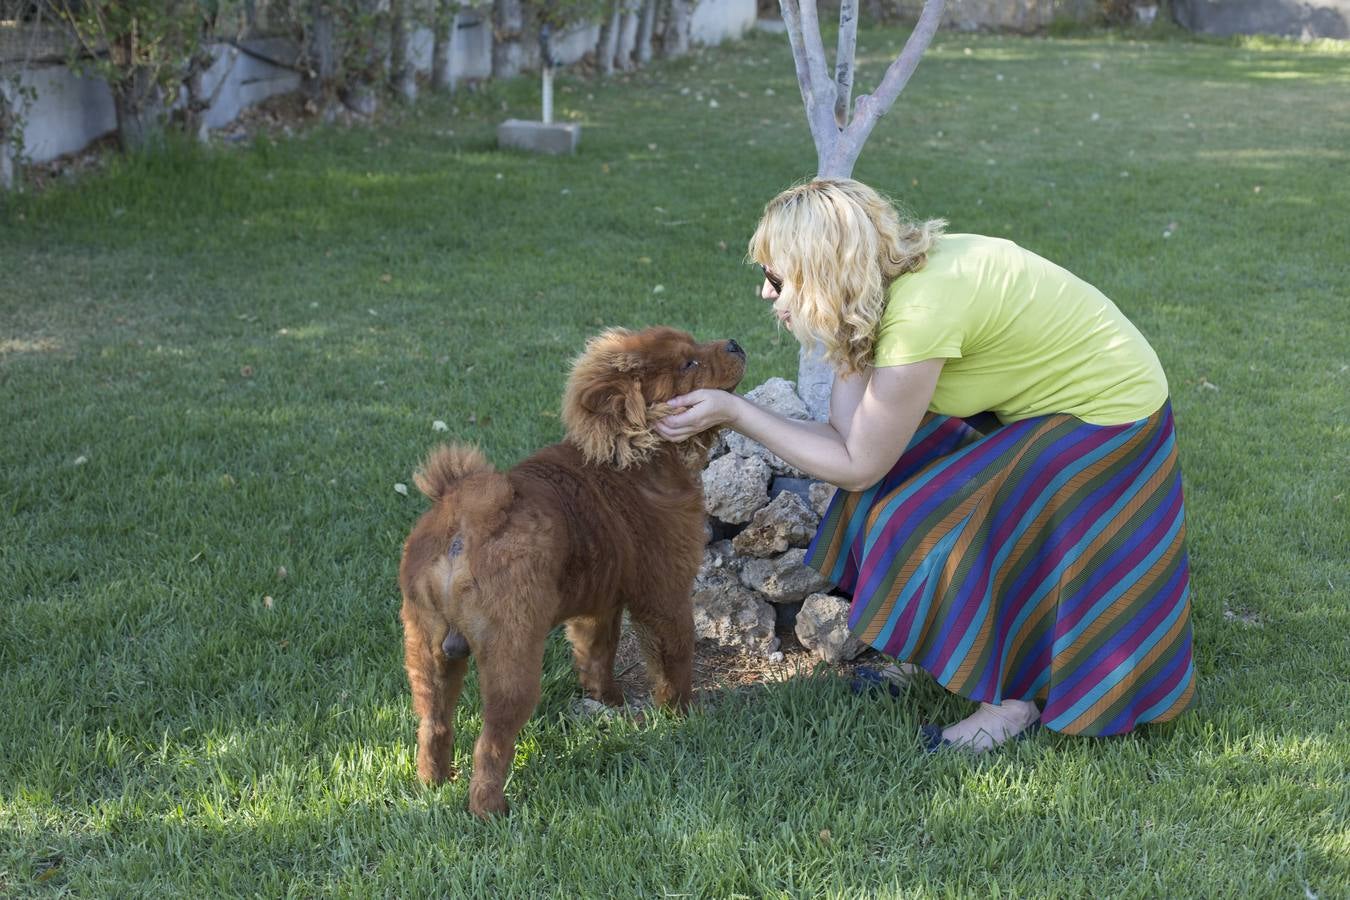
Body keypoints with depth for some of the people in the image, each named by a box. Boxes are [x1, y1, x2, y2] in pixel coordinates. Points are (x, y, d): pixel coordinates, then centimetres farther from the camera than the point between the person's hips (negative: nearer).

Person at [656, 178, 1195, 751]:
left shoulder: (919, 313, -32)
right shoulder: (899, 268, -6)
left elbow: (858, 465, -21)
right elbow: (855, 431, -5)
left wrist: (733, 413, -21)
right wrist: (843, 347, -19)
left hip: (1109, 417, -9)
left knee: (936, 524, -13)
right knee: (902, 465, 3)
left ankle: (1016, 700, 5)